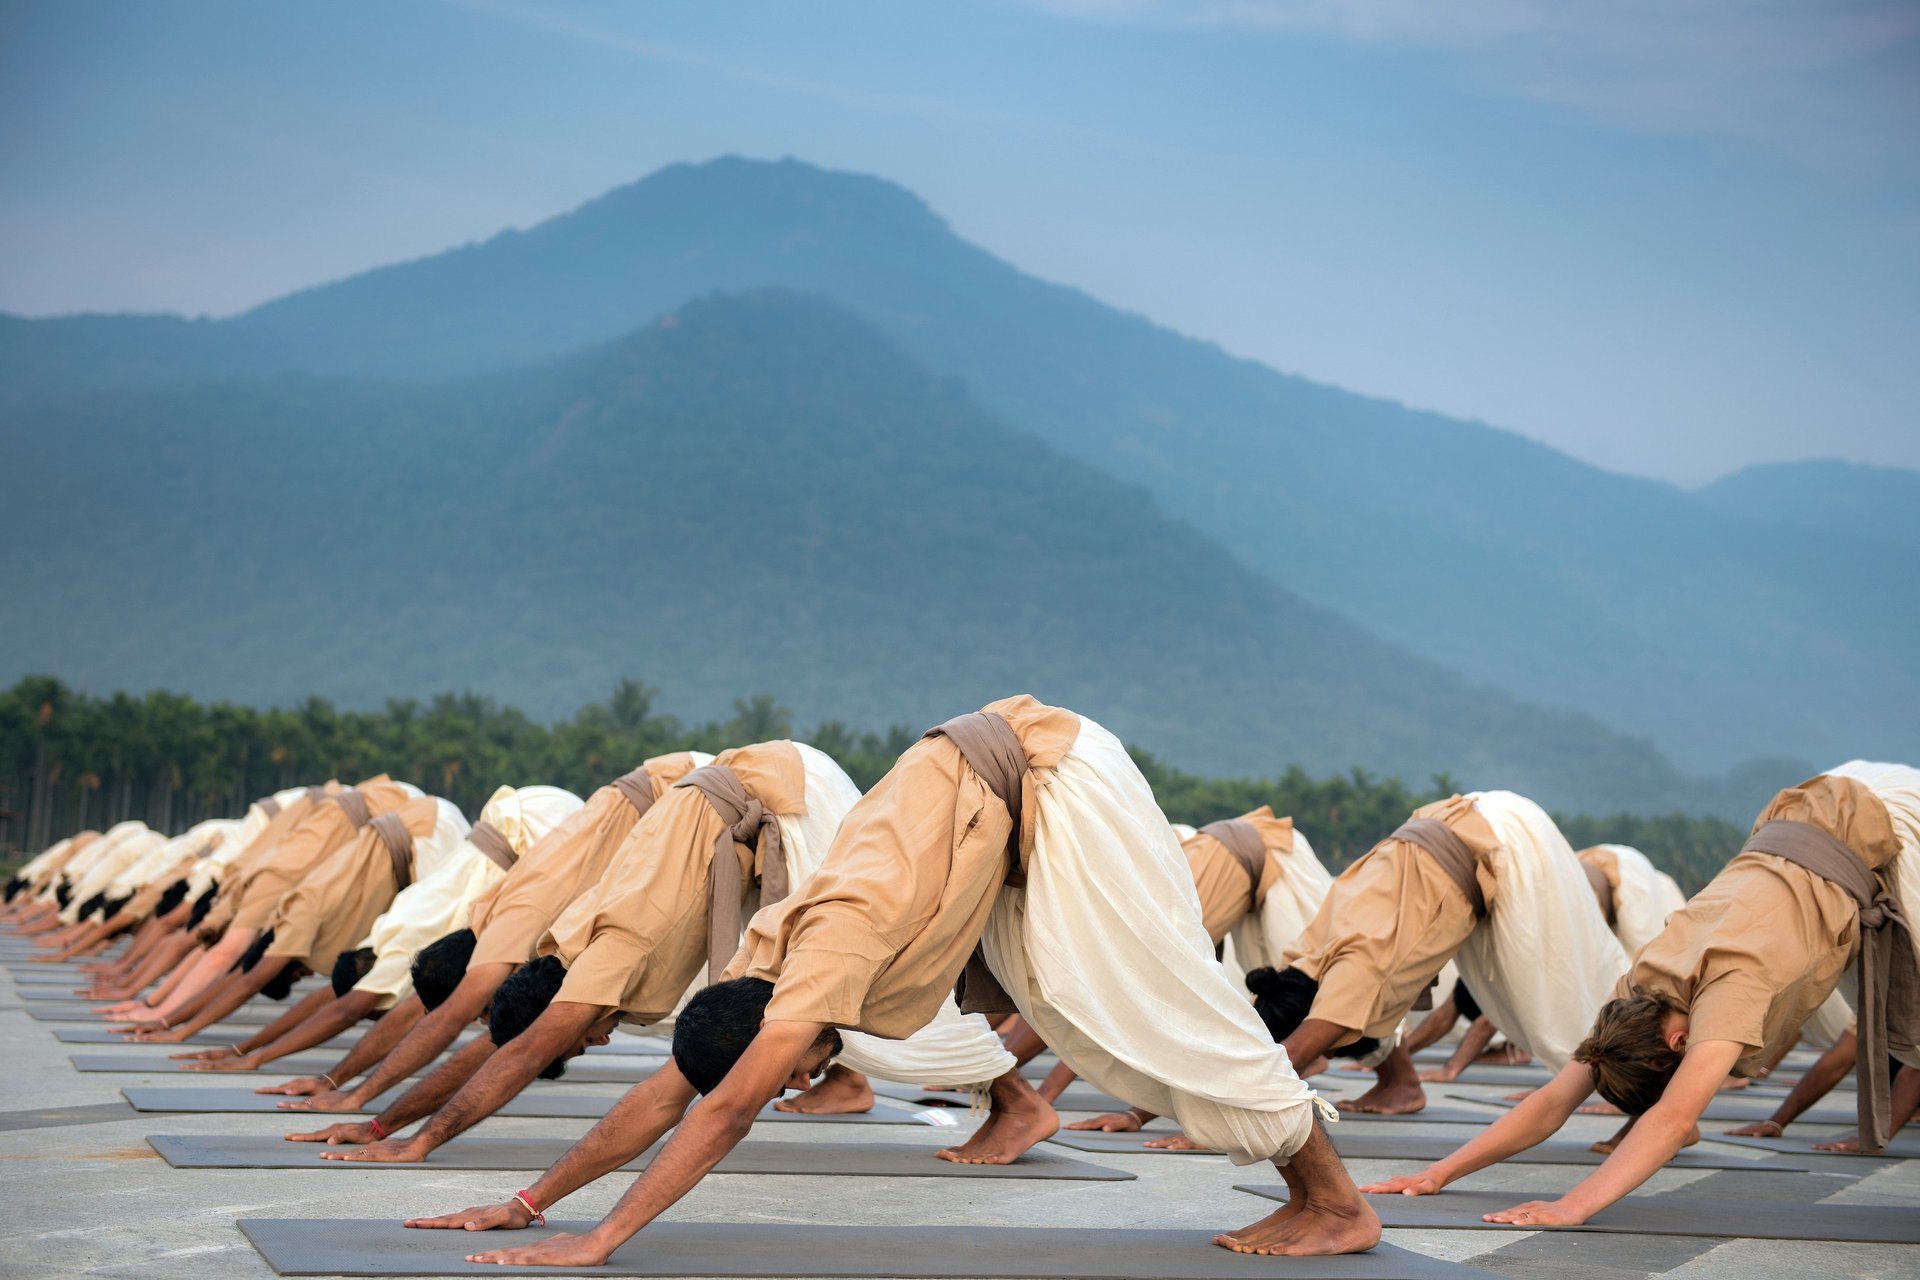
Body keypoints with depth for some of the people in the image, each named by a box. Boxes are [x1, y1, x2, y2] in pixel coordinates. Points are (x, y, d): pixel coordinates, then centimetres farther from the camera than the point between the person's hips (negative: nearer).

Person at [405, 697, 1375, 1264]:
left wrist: (599, 1241, -34)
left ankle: (1332, 1202, -7)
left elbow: (726, 1110, -33)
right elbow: (663, 1095, 0)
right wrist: (529, 1204, -2)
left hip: (1056, 777, -8)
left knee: (1160, 1002, -10)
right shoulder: (770, 957, -5)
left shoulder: (834, 946, -27)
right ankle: (1015, 1109, 26)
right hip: (995, 776, 8)